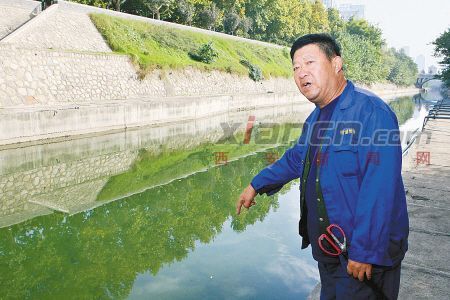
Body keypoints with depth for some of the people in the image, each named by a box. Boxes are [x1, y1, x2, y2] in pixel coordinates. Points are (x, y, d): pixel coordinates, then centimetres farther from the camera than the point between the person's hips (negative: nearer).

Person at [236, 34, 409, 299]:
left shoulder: (371, 111, -19)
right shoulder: (316, 119, 9)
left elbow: (379, 189, -26)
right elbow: (295, 158, 24)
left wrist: (363, 252, -26)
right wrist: (256, 185, 26)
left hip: (365, 257, -8)